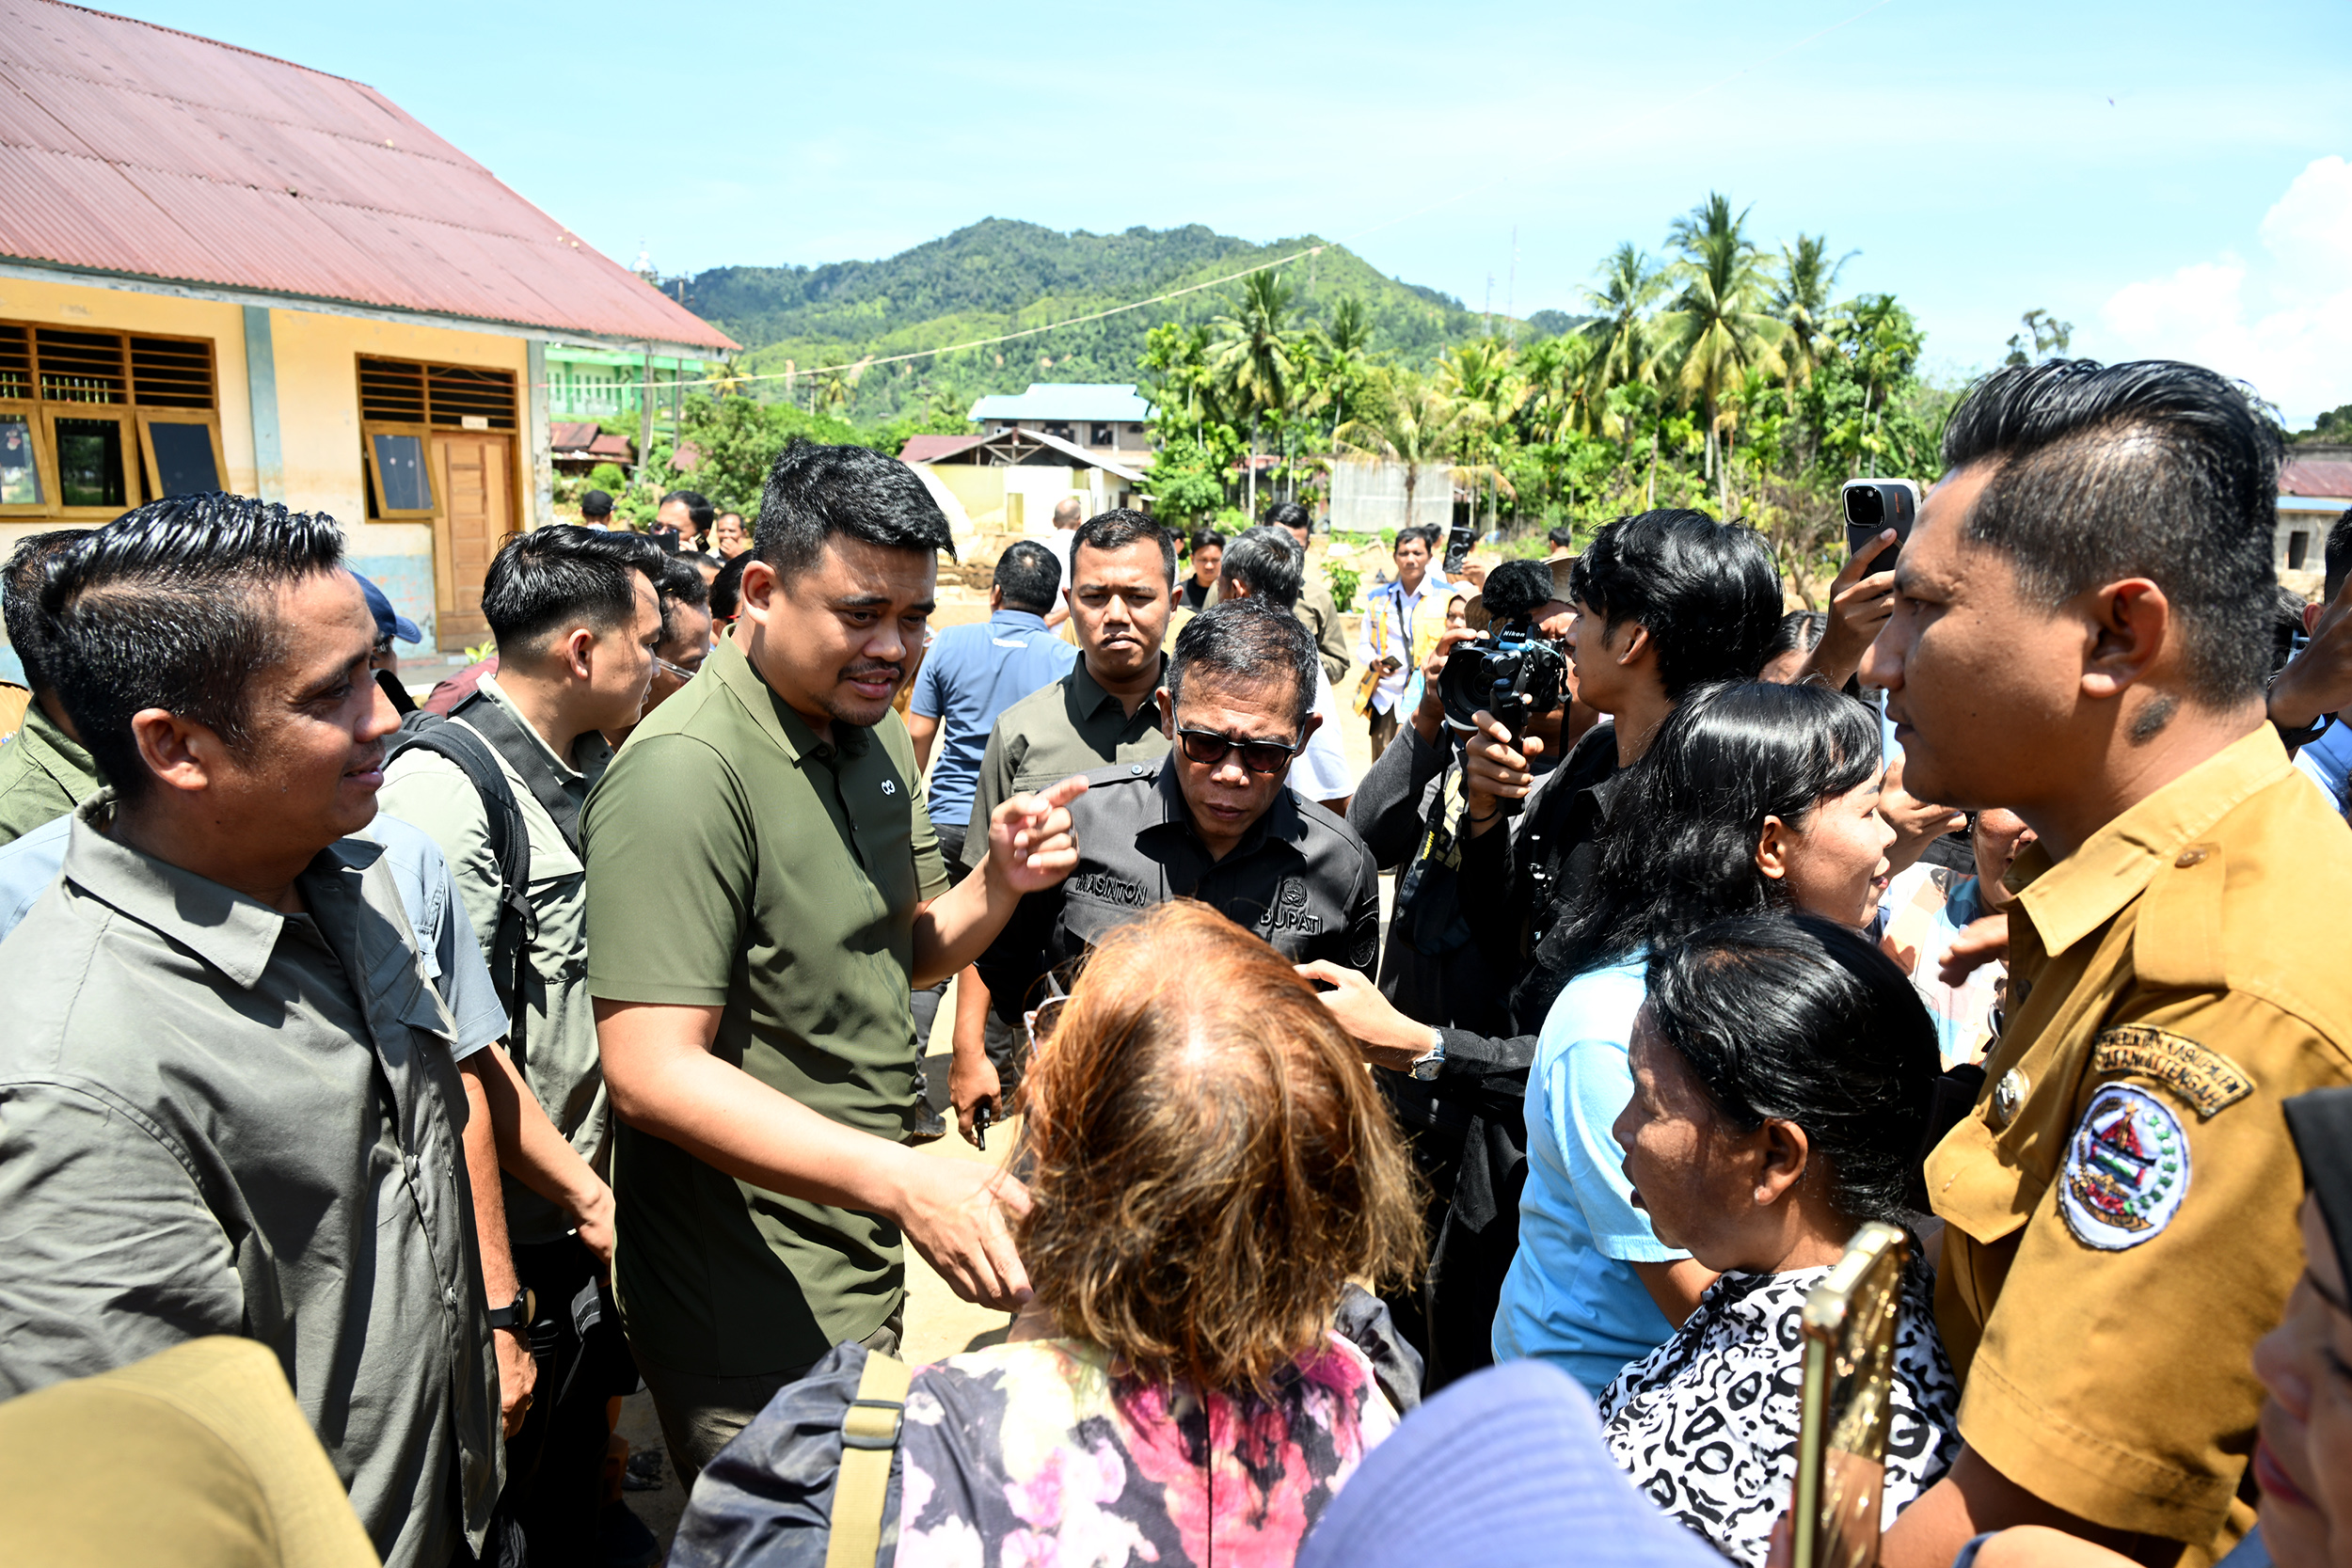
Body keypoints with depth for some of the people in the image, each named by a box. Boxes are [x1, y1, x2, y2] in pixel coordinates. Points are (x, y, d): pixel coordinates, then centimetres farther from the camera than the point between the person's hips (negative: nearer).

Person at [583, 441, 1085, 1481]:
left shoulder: (875, 737, 6)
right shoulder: (687, 772, -23)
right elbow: (651, 1071, -28)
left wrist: (1002, 885, -9)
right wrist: (899, 1179, -36)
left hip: (866, 1259, 9)